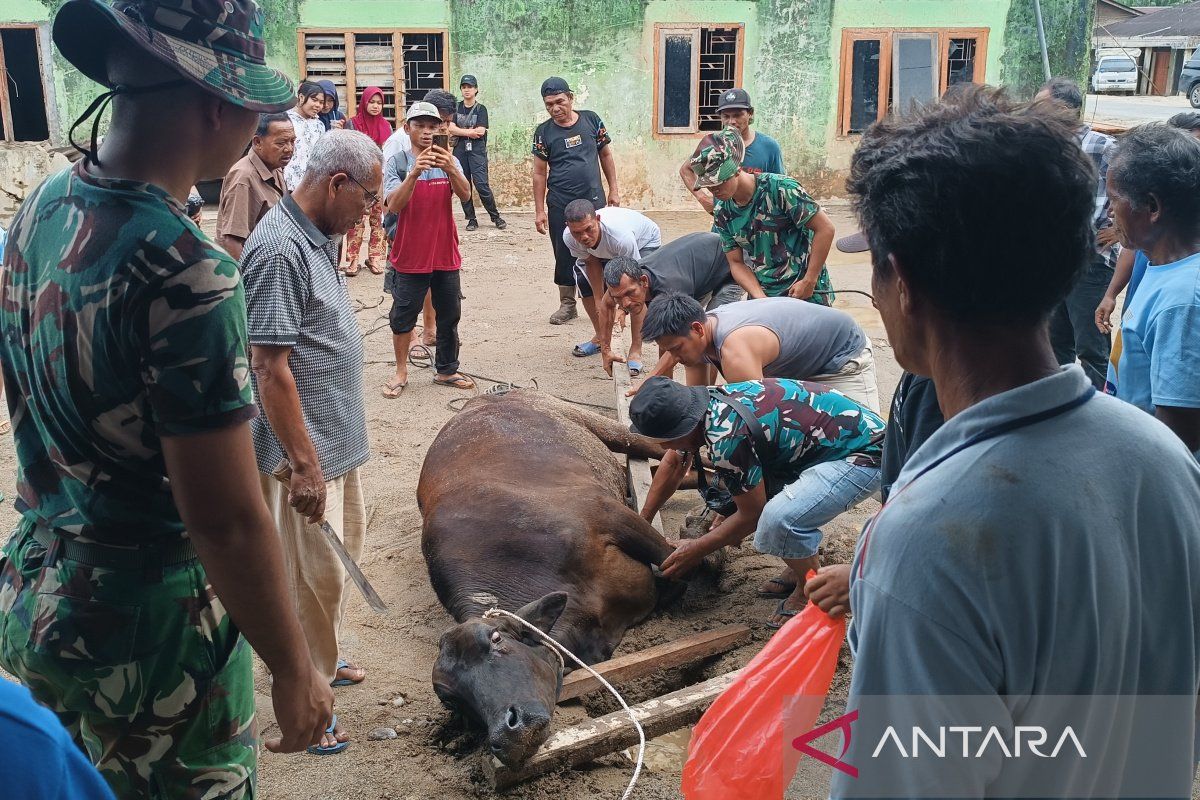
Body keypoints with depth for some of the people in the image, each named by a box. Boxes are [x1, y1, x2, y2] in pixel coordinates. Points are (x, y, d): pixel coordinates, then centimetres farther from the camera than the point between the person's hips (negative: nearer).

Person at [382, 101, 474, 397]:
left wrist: (451, 170, -33)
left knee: (449, 315, 10)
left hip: (445, 254, 3)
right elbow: (393, 204, -20)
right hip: (410, 255, -3)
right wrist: (414, 173, -34)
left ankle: (446, 370, 24)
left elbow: (465, 194, -13)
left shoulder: (449, 161, 3)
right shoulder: (397, 163, -6)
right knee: (403, 316, 5)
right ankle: (401, 371, 21)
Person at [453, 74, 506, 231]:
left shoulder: (481, 109, 3)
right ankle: (471, 219, 10)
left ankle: (495, 216, 0)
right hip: (460, 150, 3)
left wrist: (460, 131, -5)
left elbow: (481, 131, -11)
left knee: (481, 184, -12)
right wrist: (470, 132, -10)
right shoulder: (456, 107, 11)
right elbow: (451, 128, -3)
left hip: (477, 151, -3)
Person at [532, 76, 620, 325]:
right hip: (560, 205, 0)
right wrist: (539, 210, 0)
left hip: (593, 199, 0)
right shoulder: (544, 132, 0)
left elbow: (606, 155, 10)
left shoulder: (591, 120, 1)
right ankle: (567, 305, 19)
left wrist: (614, 189, 7)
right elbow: (540, 172, 3)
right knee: (564, 255, 6)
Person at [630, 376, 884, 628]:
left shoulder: (727, 438, -28)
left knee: (779, 520, -29)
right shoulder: (709, 401, -1)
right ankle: (801, 566, 20)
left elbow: (751, 515, -14)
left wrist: (697, 550, -2)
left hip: (861, 456, -10)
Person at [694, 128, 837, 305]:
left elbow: (825, 228, -15)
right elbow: (737, 263, 3)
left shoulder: (780, 188, -16)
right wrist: (760, 297, -13)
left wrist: (809, 282, -16)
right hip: (763, 293, 5)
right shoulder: (722, 213, 0)